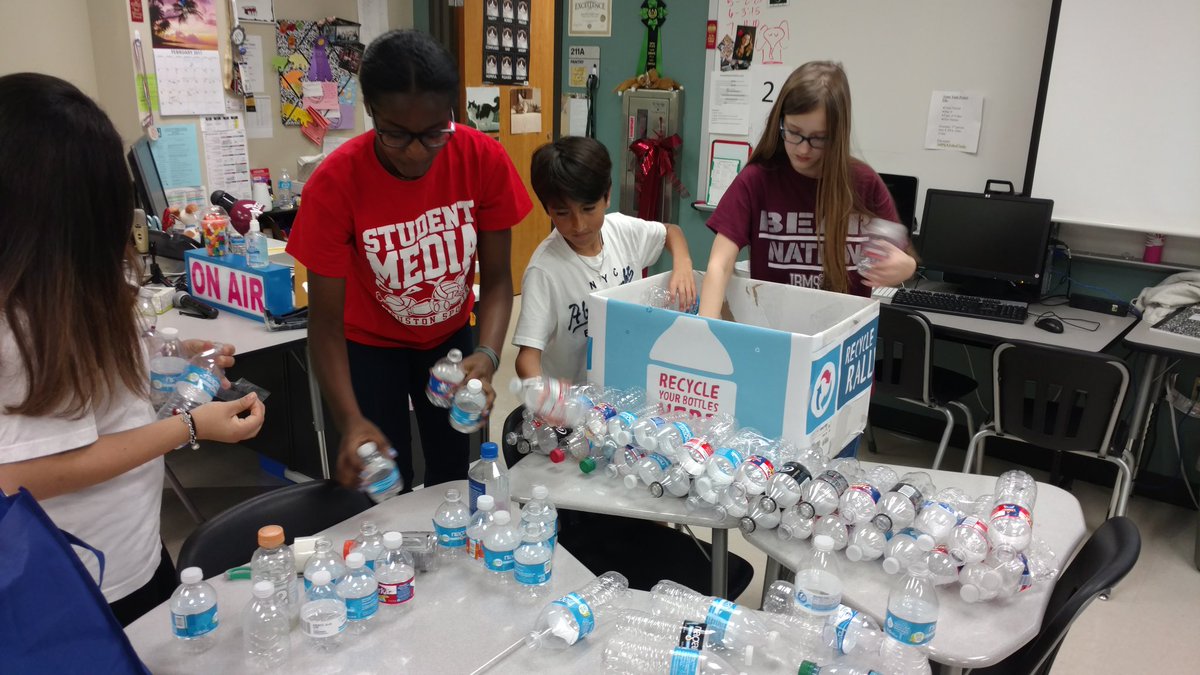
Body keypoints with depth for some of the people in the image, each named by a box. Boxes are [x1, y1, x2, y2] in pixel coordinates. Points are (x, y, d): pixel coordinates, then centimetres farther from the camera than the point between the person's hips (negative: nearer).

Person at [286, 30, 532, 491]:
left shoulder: (485, 160, -23)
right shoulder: (336, 182, -28)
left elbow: (496, 278, -14)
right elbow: (326, 320, -23)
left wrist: (487, 356, -33)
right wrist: (351, 422, -37)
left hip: (450, 336, 2)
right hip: (371, 345, -2)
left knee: (453, 477, 9)